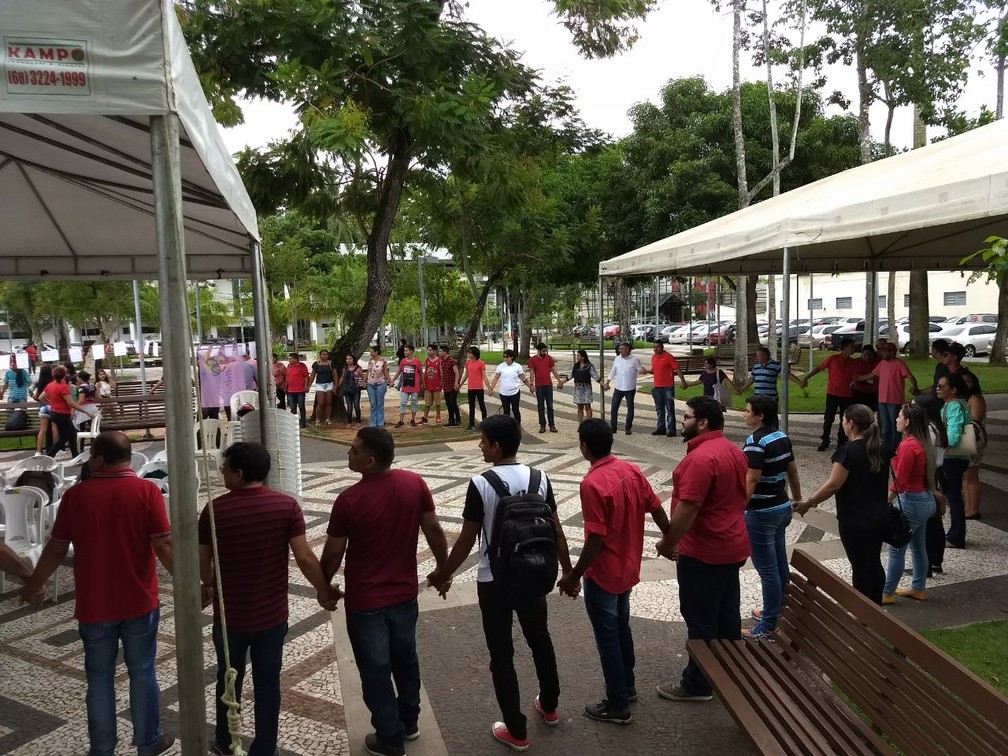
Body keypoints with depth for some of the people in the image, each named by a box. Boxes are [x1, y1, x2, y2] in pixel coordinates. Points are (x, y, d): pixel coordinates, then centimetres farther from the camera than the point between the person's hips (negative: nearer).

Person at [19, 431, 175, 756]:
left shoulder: (74, 495, -6)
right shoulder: (147, 491, -12)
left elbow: (56, 549, 3)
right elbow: (163, 546, -16)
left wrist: (34, 583, 20)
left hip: (93, 606, 1)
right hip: (139, 603, -1)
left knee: (99, 678, 14)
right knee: (142, 674, 13)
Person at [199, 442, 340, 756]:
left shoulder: (215, 509, -13)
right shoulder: (287, 505, -13)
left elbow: (202, 561, -1)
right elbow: (304, 557, -13)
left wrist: (208, 586, 21)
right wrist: (323, 590, 4)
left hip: (230, 615, 0)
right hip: (272, 614, 0)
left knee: (229, 679, 22)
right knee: (268, 683, 14)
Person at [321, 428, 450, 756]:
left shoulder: (349, 500, -23)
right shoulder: (415, 483, -12)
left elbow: (333, 554, -13)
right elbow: (433, 529, -3)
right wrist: (443, 569, 12)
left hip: (365, 601, -4)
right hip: (405, 593, 5)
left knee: (375, 670, 14)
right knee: (405, 659, 24)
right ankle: (409, 722, 42)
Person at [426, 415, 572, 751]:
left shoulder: (481, 484, -19)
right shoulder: (540, 479, -6)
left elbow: (467, 540, -13)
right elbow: (556, 531, 0)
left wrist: (443, 574, 1)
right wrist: (568, 572, 14)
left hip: (493, 580, -4)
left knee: (501, 655, 10)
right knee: (540, 640, 25)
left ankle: (516, 731, 21)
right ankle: (549, 706, 44)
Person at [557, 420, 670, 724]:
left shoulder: (592, 483, -26)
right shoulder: (632, 470, -3)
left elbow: (595, 539, -26)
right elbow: (656, 509, 5)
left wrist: (574, 576, -16)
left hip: (603, 574, -8)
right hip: (627, 568, 8)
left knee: (607, 638, 7)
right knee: (621, 628, 25)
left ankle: (618, 706, 20)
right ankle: (627, 685, 41)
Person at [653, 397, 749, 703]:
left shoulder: (701, 457, -24)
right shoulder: (734, 451, 8)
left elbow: (687, 509, -25)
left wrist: (667, 542, -13)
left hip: (704, 551, -10)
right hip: (732, 546, 10)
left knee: (700, 619, 3)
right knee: (726, 612, 19)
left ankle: (697, 684, 15)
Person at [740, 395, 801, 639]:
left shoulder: (756, 441, -20)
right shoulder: (781, 436, 6)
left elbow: (751, 480, -24)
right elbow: (793, 471, 15)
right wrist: (798, 499, 28)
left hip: (761, 513, -9)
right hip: (782, 508, 9)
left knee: (767, 569, -1)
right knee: (780, 564, 18)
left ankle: (768, 625, 7)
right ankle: (776, 611, 33)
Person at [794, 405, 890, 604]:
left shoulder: (848, 451, -20)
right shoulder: (880, 448, 4)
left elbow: (833, 485, -21)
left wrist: (808, 503, -12)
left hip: (856, 520, -8)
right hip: (880, 516, 8)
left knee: (860, 566, 4)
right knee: (874, 562, 19)